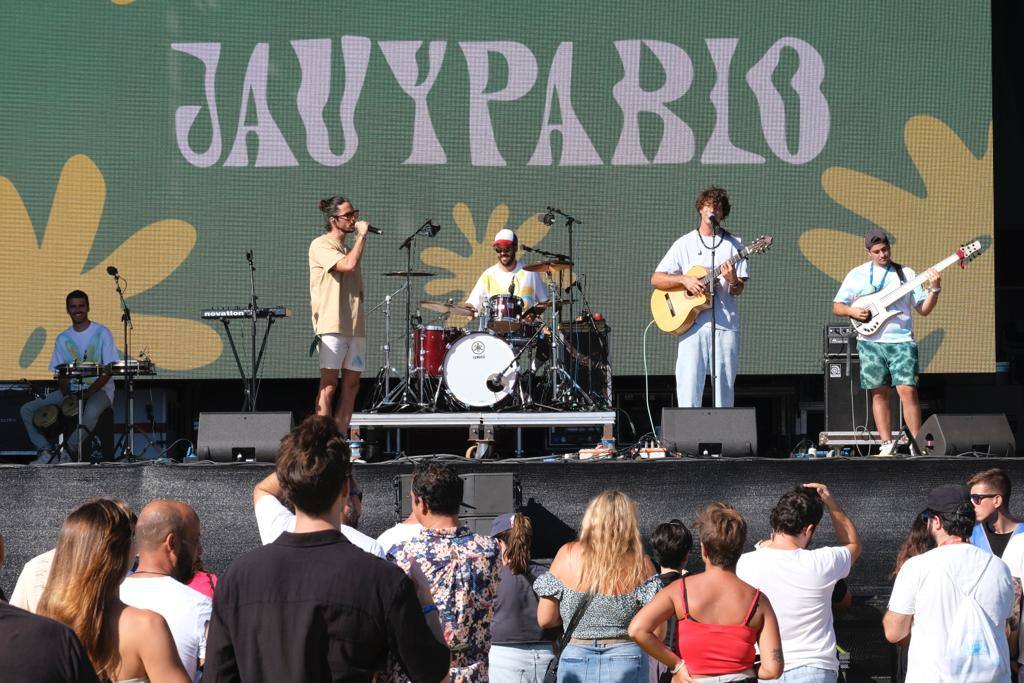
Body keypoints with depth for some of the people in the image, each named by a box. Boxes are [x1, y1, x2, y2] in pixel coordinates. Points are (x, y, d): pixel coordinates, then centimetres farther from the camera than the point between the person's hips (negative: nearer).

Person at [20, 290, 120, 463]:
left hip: (99, 389, -5)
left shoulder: (101, 333, -4)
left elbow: (108, 371, -9)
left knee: (91, 412, -42)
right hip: (71, 390, 5)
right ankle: (47, 451, -15)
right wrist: (68, 395, -12)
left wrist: (89, 393, -19)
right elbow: (60, 373, 8)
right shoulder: (63, 338, 9)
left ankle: (65, 452, -28)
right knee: (27, 410, -10)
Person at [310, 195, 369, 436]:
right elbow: (349, 265, -19)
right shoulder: (321, 245, -4)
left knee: (351, 384, 5)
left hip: (355, 325, 8)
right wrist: (362, 235, -9)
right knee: (329, 384, -10)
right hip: (332, 325, -8)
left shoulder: (348, 248, 22)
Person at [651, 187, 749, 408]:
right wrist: (684, 280, -9)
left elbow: (739, 290, 6)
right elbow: (655, 279, 6)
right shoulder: (685, 244, 10)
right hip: (691, 323, -1)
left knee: (724, 390, 1)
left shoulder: (733, 244, 11)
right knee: (688, 386, -9)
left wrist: (733, 281, -16)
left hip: (726, 325, 1)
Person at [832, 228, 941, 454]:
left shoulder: (905, 273, 10)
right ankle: (887, 444, 10)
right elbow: (837, 306, 11)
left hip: (901, 342, -1)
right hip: (870, 343, 1)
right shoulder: (857, 275, 9)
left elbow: (924, 309, 9)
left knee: (907, 390, -13)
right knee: (878, 393, 3)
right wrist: (852, 311, -9)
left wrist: (934, 290, -8)